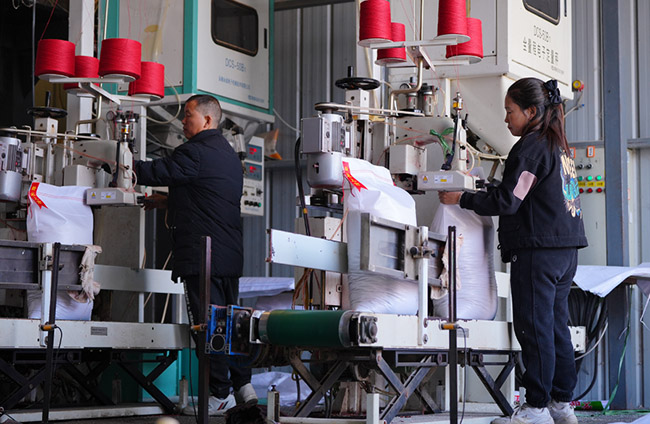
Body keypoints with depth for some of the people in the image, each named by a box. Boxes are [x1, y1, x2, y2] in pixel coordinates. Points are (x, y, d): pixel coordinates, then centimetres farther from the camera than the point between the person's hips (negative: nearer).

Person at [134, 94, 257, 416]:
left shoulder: (196, 152, -11)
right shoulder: (228, 154, 20)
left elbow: (156, 173, -9)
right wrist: (167, 202, 27)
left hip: (201, 253, -9)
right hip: (230, 253, 9)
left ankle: (220, 394, -4)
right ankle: (243, 384, 14)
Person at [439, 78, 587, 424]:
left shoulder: (530, 146, -11)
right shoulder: (559, 145, 17)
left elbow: (506, 201, -15)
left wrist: (461, 199, -7)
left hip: (537, 250, -9)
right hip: (566, 249, 9)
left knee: (534, 328, -6)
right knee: (556, 326, 12)